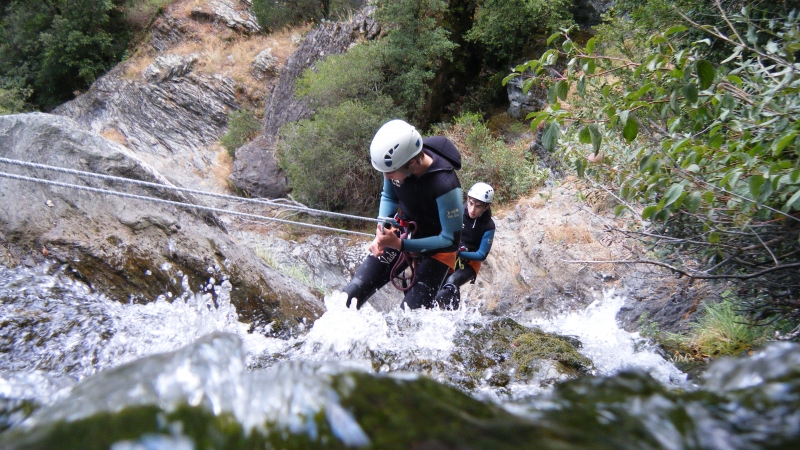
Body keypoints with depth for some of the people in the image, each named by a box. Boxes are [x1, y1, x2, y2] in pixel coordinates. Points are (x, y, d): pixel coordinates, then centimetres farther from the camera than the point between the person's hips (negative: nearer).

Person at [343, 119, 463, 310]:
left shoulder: (445, 185, -34)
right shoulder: (395, 161, -18)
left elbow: (451, 240, -23)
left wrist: (400, 245, -29)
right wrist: (381, 232, -14)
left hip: (436, 247, -5)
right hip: (402, 234, 5)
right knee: (350, 297, -1)